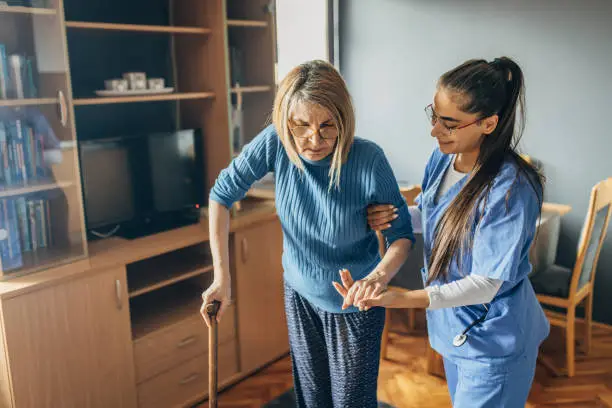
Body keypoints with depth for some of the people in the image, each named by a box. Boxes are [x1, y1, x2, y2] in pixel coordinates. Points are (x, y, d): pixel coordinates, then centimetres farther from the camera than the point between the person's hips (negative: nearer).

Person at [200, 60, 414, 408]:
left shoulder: (368, 160, -28)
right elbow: (222, 194, -12)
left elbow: (403, 234, -18)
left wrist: (382, 274, -40)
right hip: (299, 293, 3)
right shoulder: (275, 142, -21)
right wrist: (222, 277, -15)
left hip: (353, 304, -3)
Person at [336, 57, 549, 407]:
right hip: (454, 325, 7)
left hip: (493, 341, -7)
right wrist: (392, 216, -12)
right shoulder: (443, 156, -8)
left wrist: (405, 299, -39)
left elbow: (486, 284, -28)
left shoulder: (510, 190, -31)